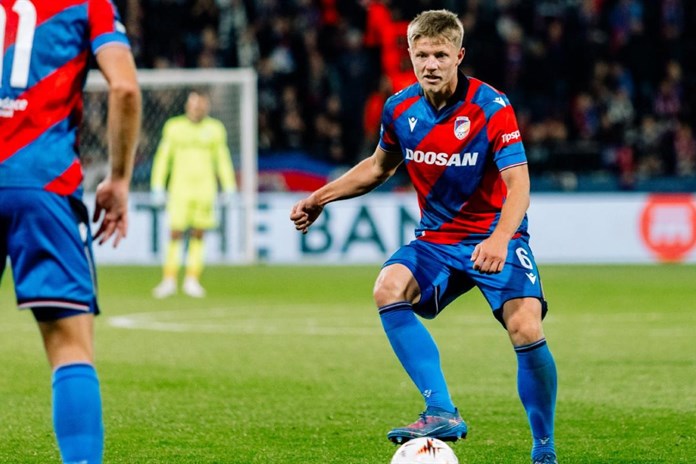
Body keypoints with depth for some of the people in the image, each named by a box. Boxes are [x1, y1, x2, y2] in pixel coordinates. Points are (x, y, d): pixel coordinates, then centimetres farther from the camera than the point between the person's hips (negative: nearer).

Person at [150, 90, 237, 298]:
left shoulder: (214, 129, 7)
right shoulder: (174, 127, 4)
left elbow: (222, 159, 12)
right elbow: (163, 157, 7)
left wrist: (228, 188, 8)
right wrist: (157, 187, 2)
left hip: (205, 187, 1)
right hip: (180, 187, -1)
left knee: (198, 235, 1)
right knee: (175, 234, -8)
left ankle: (192, 280, 8)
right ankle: (169, 280, -2)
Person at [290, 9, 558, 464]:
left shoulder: (491, 107, -16)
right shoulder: (401, 109, -1)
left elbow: (518, 184, -23)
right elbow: (379, 166, 20)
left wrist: (500, 239, -41)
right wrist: (321, 197, 15)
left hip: (494, 236, -4)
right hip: (436, 238, 4)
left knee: (526, 329, -24)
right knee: (388, 289, -26)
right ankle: (442, 413, -27)